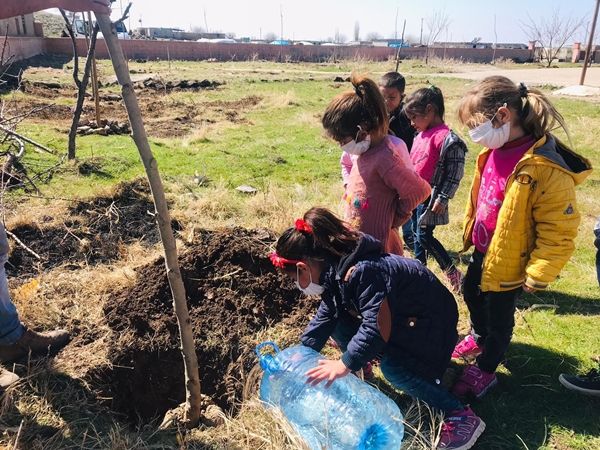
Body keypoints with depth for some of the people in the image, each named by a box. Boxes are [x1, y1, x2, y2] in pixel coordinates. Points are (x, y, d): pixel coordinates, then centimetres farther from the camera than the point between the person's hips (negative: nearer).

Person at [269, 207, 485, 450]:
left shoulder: (360, 273, -36)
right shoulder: (335, 271, -5)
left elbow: (378, 327, -37)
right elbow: (324, 318, 4)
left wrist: (345, 364, -33)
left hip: (431, 320, -9)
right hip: (401, 315, 9)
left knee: (392, 367, -26)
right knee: (337, 325, 0)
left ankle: (460, 416, -13)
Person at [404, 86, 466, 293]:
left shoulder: (448, 139, -18)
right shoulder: (420, 136, 8)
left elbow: (455, 173, -16)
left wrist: (443, 198, -17)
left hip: (430, 197, -8)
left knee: (424, 236, -5)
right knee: (417, 233, 16)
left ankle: (453, 273, 9)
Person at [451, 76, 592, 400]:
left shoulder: (547, 170, -31)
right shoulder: (493, 152, -7)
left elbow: (559, 233, -24)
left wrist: (538, 274, -18)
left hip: (507, 263, -8)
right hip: (482, 249, 8)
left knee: (498, 317, 13)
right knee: (472, 295, 28)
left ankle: (484, 370, 36)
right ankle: (479, 338, 56)